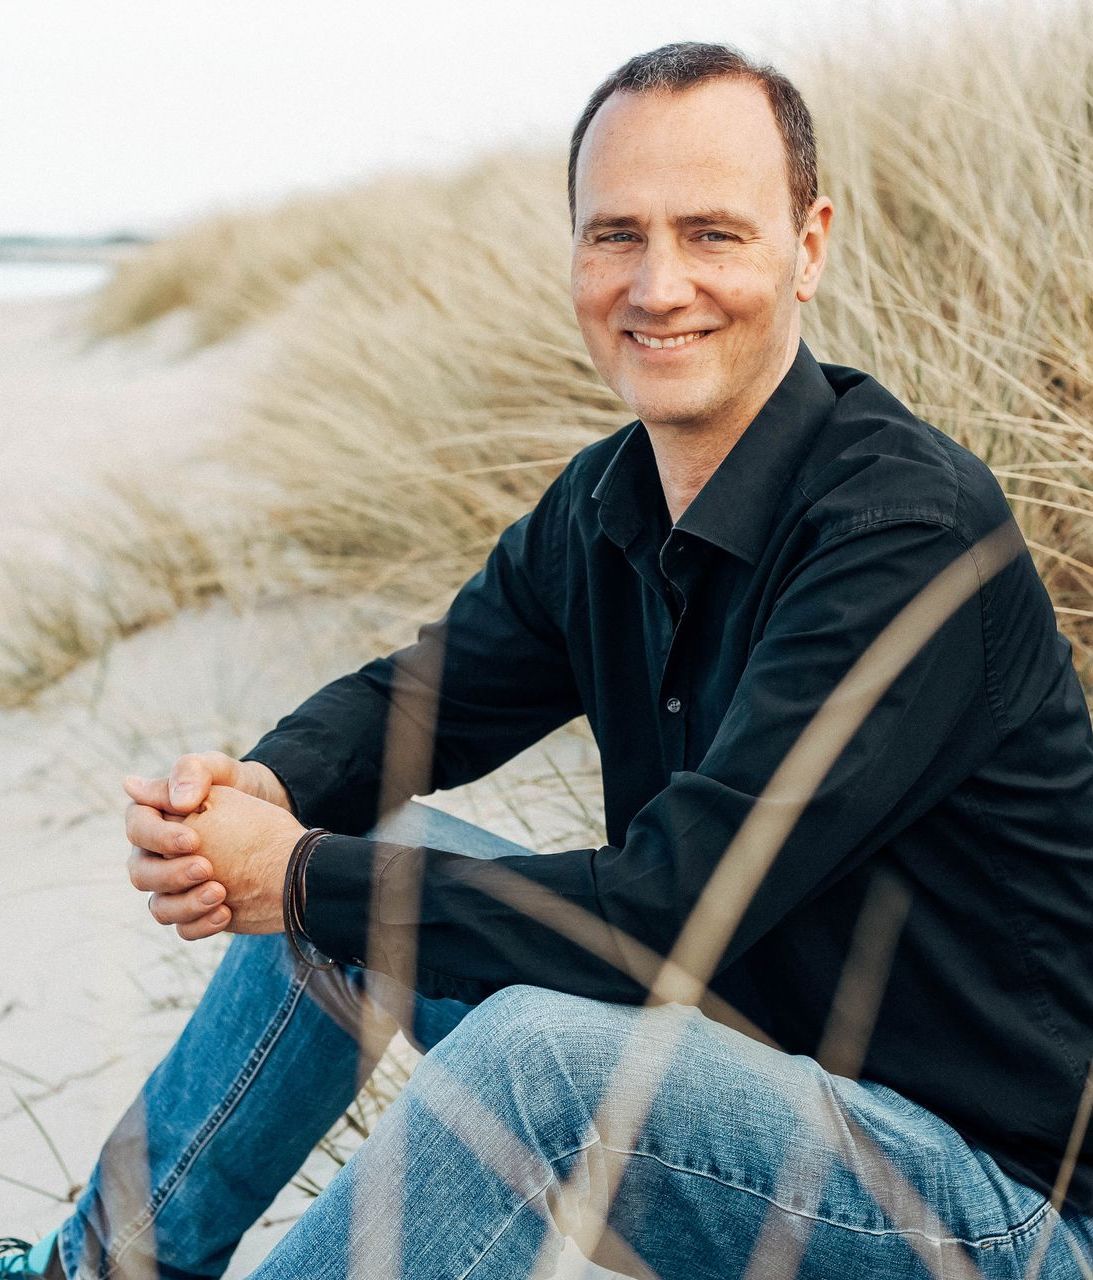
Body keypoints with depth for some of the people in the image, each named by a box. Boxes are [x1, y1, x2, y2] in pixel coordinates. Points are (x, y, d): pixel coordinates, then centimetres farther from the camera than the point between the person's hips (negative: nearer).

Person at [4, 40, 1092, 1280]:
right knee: (366, 853, 4)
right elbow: (419, 695, 11)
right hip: (744, 1028, 8)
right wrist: (258, 790, -13)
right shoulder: (604, 504, 0)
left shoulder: (914, 529, -26)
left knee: (544, 1054, -32)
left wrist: (299, 882, -20)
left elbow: (670, 912, -30)